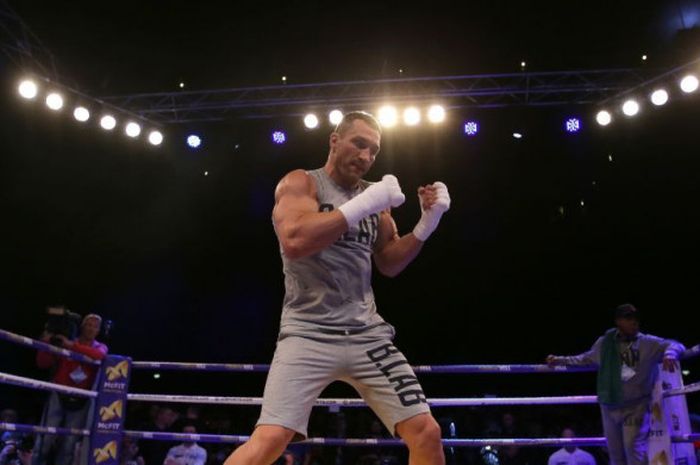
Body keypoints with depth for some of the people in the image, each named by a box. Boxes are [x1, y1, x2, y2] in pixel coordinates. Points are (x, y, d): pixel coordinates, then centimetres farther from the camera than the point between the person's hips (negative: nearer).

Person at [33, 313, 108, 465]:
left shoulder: (100, 347, 7)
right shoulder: (64, 342, 5)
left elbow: (99, 356, -19)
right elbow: (43, 363, 0)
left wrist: (72, 346, -27)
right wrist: (45, 345, -18)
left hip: (81, 401, 1)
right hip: (59, 395, -1)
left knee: (69, 445, 3)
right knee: (45, 440, -5)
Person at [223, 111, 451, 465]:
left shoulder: (373, 196, 13)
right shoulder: (301, 183, -1)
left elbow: (389, 264, 16)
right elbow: (294, 242, -21)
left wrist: (426, 225, 1)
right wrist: (362, 205, -20)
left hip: (367, 333, 5)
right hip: (309, 332, -5)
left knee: (426, 433, 1)